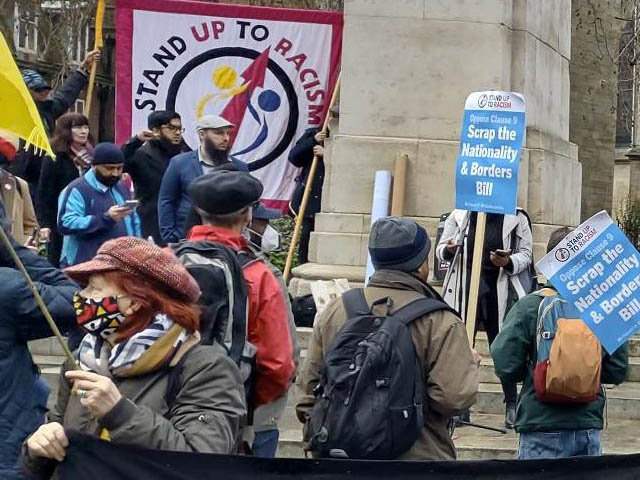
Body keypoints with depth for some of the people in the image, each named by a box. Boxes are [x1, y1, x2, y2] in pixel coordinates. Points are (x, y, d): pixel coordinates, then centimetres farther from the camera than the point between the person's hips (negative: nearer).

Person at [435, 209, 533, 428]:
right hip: (464, 290, 1)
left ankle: (512, 405, 15)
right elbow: (440, 250, 9)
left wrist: (509, 263, -17)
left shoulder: (516, 219, 2)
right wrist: (448, 250, -15)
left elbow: (525, 253, 4)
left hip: (499, 293, -1)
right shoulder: (459, 215, 5)